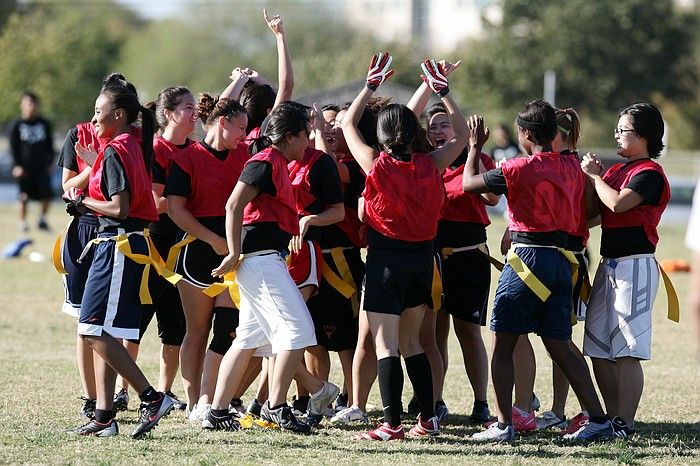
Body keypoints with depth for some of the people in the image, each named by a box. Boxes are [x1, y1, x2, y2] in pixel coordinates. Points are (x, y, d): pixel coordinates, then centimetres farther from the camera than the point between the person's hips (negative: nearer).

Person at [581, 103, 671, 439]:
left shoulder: (650, 173, -9)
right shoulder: (616, 171, 19)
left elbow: (618, 203, -23)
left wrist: (594, 175, -8)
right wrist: (592, 174, 5)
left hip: (634, 265, -10)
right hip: (609, 264, 10)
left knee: (627, 352, -11)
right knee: (599, 350, 10)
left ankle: (625, 423, -10)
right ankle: (612, 417, 17)